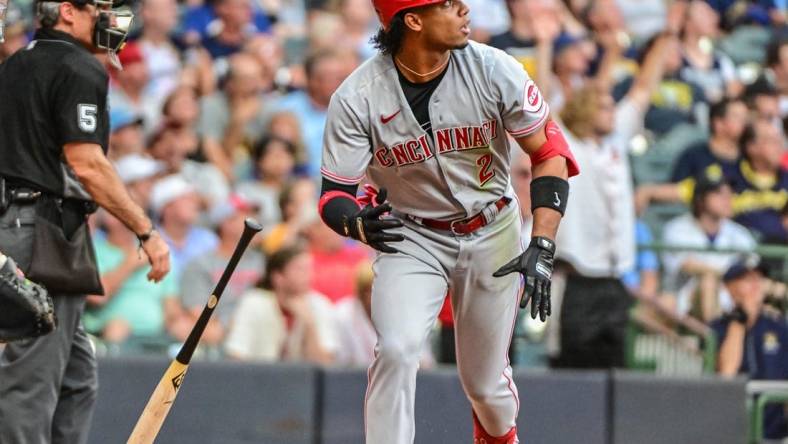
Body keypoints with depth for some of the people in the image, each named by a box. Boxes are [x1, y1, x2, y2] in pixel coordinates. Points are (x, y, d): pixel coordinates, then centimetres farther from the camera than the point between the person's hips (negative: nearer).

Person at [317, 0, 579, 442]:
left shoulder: (493, 69, -18)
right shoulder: (356, 98, -20)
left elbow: (550, 151, -9)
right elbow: (334, 194, -14)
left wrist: (542, 247, -19)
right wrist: (359, 223, -39)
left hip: (492, 234, 1)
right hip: (411, 238, -1)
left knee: (486, 382, 10)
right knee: (396, 351, -26)